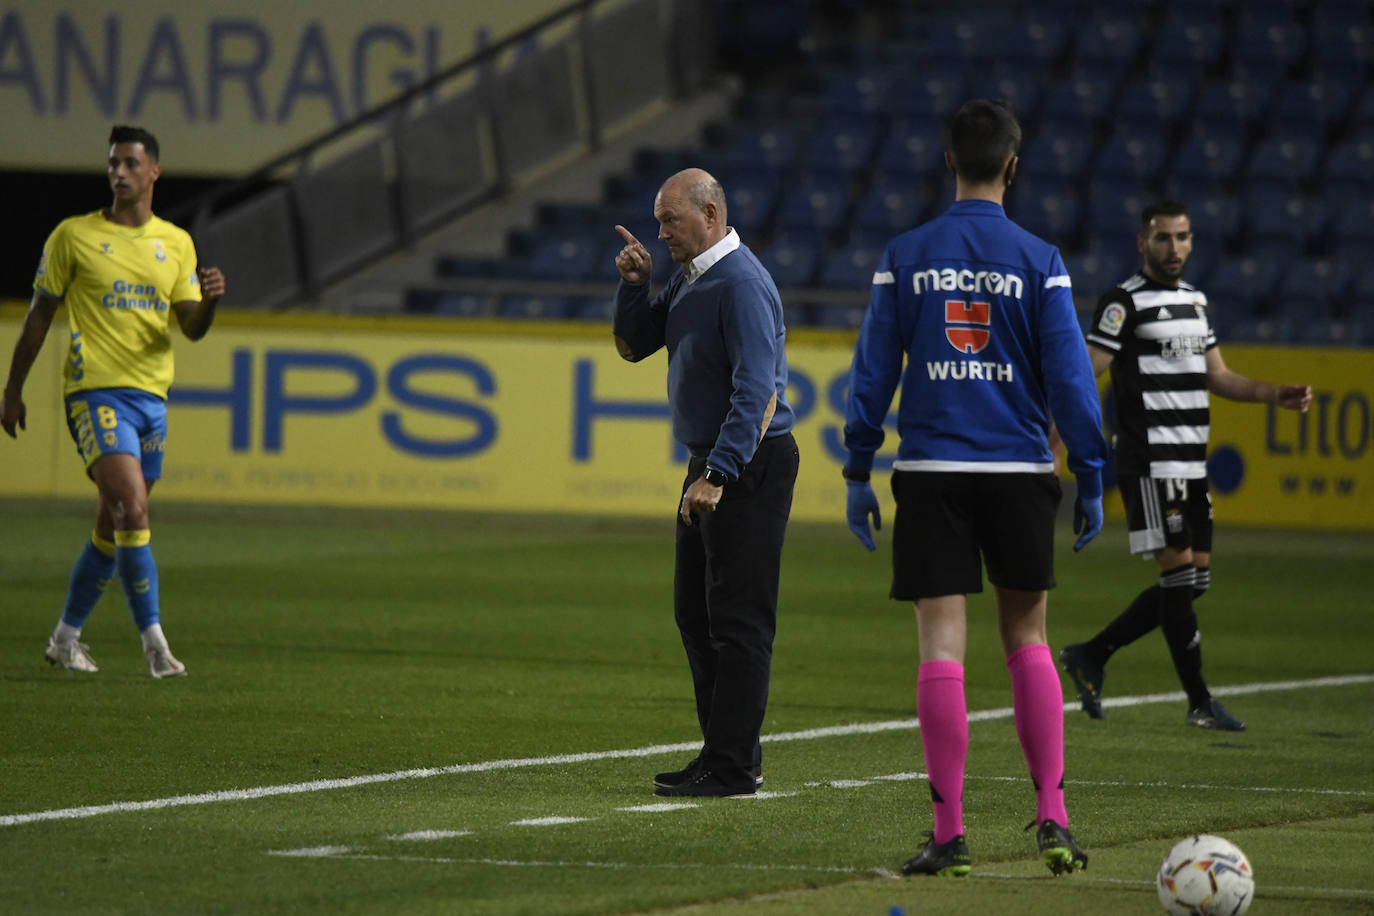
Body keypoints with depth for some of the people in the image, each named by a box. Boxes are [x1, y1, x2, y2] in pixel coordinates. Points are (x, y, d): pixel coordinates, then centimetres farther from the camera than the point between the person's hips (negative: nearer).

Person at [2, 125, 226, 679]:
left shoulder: (176, 244, 11)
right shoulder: (73, 236, 0)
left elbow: (192, 328, 8)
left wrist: (210, 299, -14)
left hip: (151, 394, 5)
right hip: (96, 390, -5)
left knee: (113, 526, 10)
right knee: (132, 510, -20)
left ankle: (66, 637, 24)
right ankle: (153, 641, -19)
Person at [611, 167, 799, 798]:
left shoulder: (742, 284, -18)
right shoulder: (689, 278, 13)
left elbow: (757, 390, -25)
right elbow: (633, 345, 20)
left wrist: (717, 474, -29)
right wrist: (633, 284, 2)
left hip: (751, 464, -10)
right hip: (712, 463, 10)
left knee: (738, 619, -8)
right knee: (695, 612, 13)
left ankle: (733, 767, -7)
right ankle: (727, 753, 19)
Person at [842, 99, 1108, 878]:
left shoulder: (906, 258, 1)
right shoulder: (1039, 262, -2)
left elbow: (874, 370, 3)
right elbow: (1071, 378, -2)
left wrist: (859, 472, 10)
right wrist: (1092, 481, 5)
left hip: (932, 474, 0)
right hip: (1019, 473, 0)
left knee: (942, 647, -1)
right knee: (1028, 639, 12)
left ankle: (950, 834, -5)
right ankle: (1052, 815, 4)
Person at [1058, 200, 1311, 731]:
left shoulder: (1196, 300, 16)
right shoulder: (1124, 302, -8)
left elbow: (1217, 377, 24)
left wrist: (1276, 395, 12)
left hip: (1192, 466, 8)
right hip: (1148, 463, -8)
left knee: (1193, 581, 8)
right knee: (1179, 573, -8)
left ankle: (1091, 657, 19)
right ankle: (1200, 702, -1)